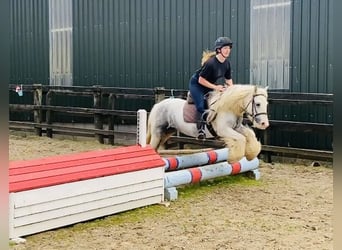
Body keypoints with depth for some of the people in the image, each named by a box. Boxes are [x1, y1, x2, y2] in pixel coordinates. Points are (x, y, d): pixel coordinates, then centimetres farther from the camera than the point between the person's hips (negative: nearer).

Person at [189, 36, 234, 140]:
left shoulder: (227, 63, -8)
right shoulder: (210, 63, -31)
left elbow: (228, 79, 5)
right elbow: (201, 80, -26)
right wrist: (215, 87, -30)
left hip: (210, 86, 8)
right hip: (196, 84, -8)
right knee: (201, 107, -20)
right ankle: (201, 130, -9)